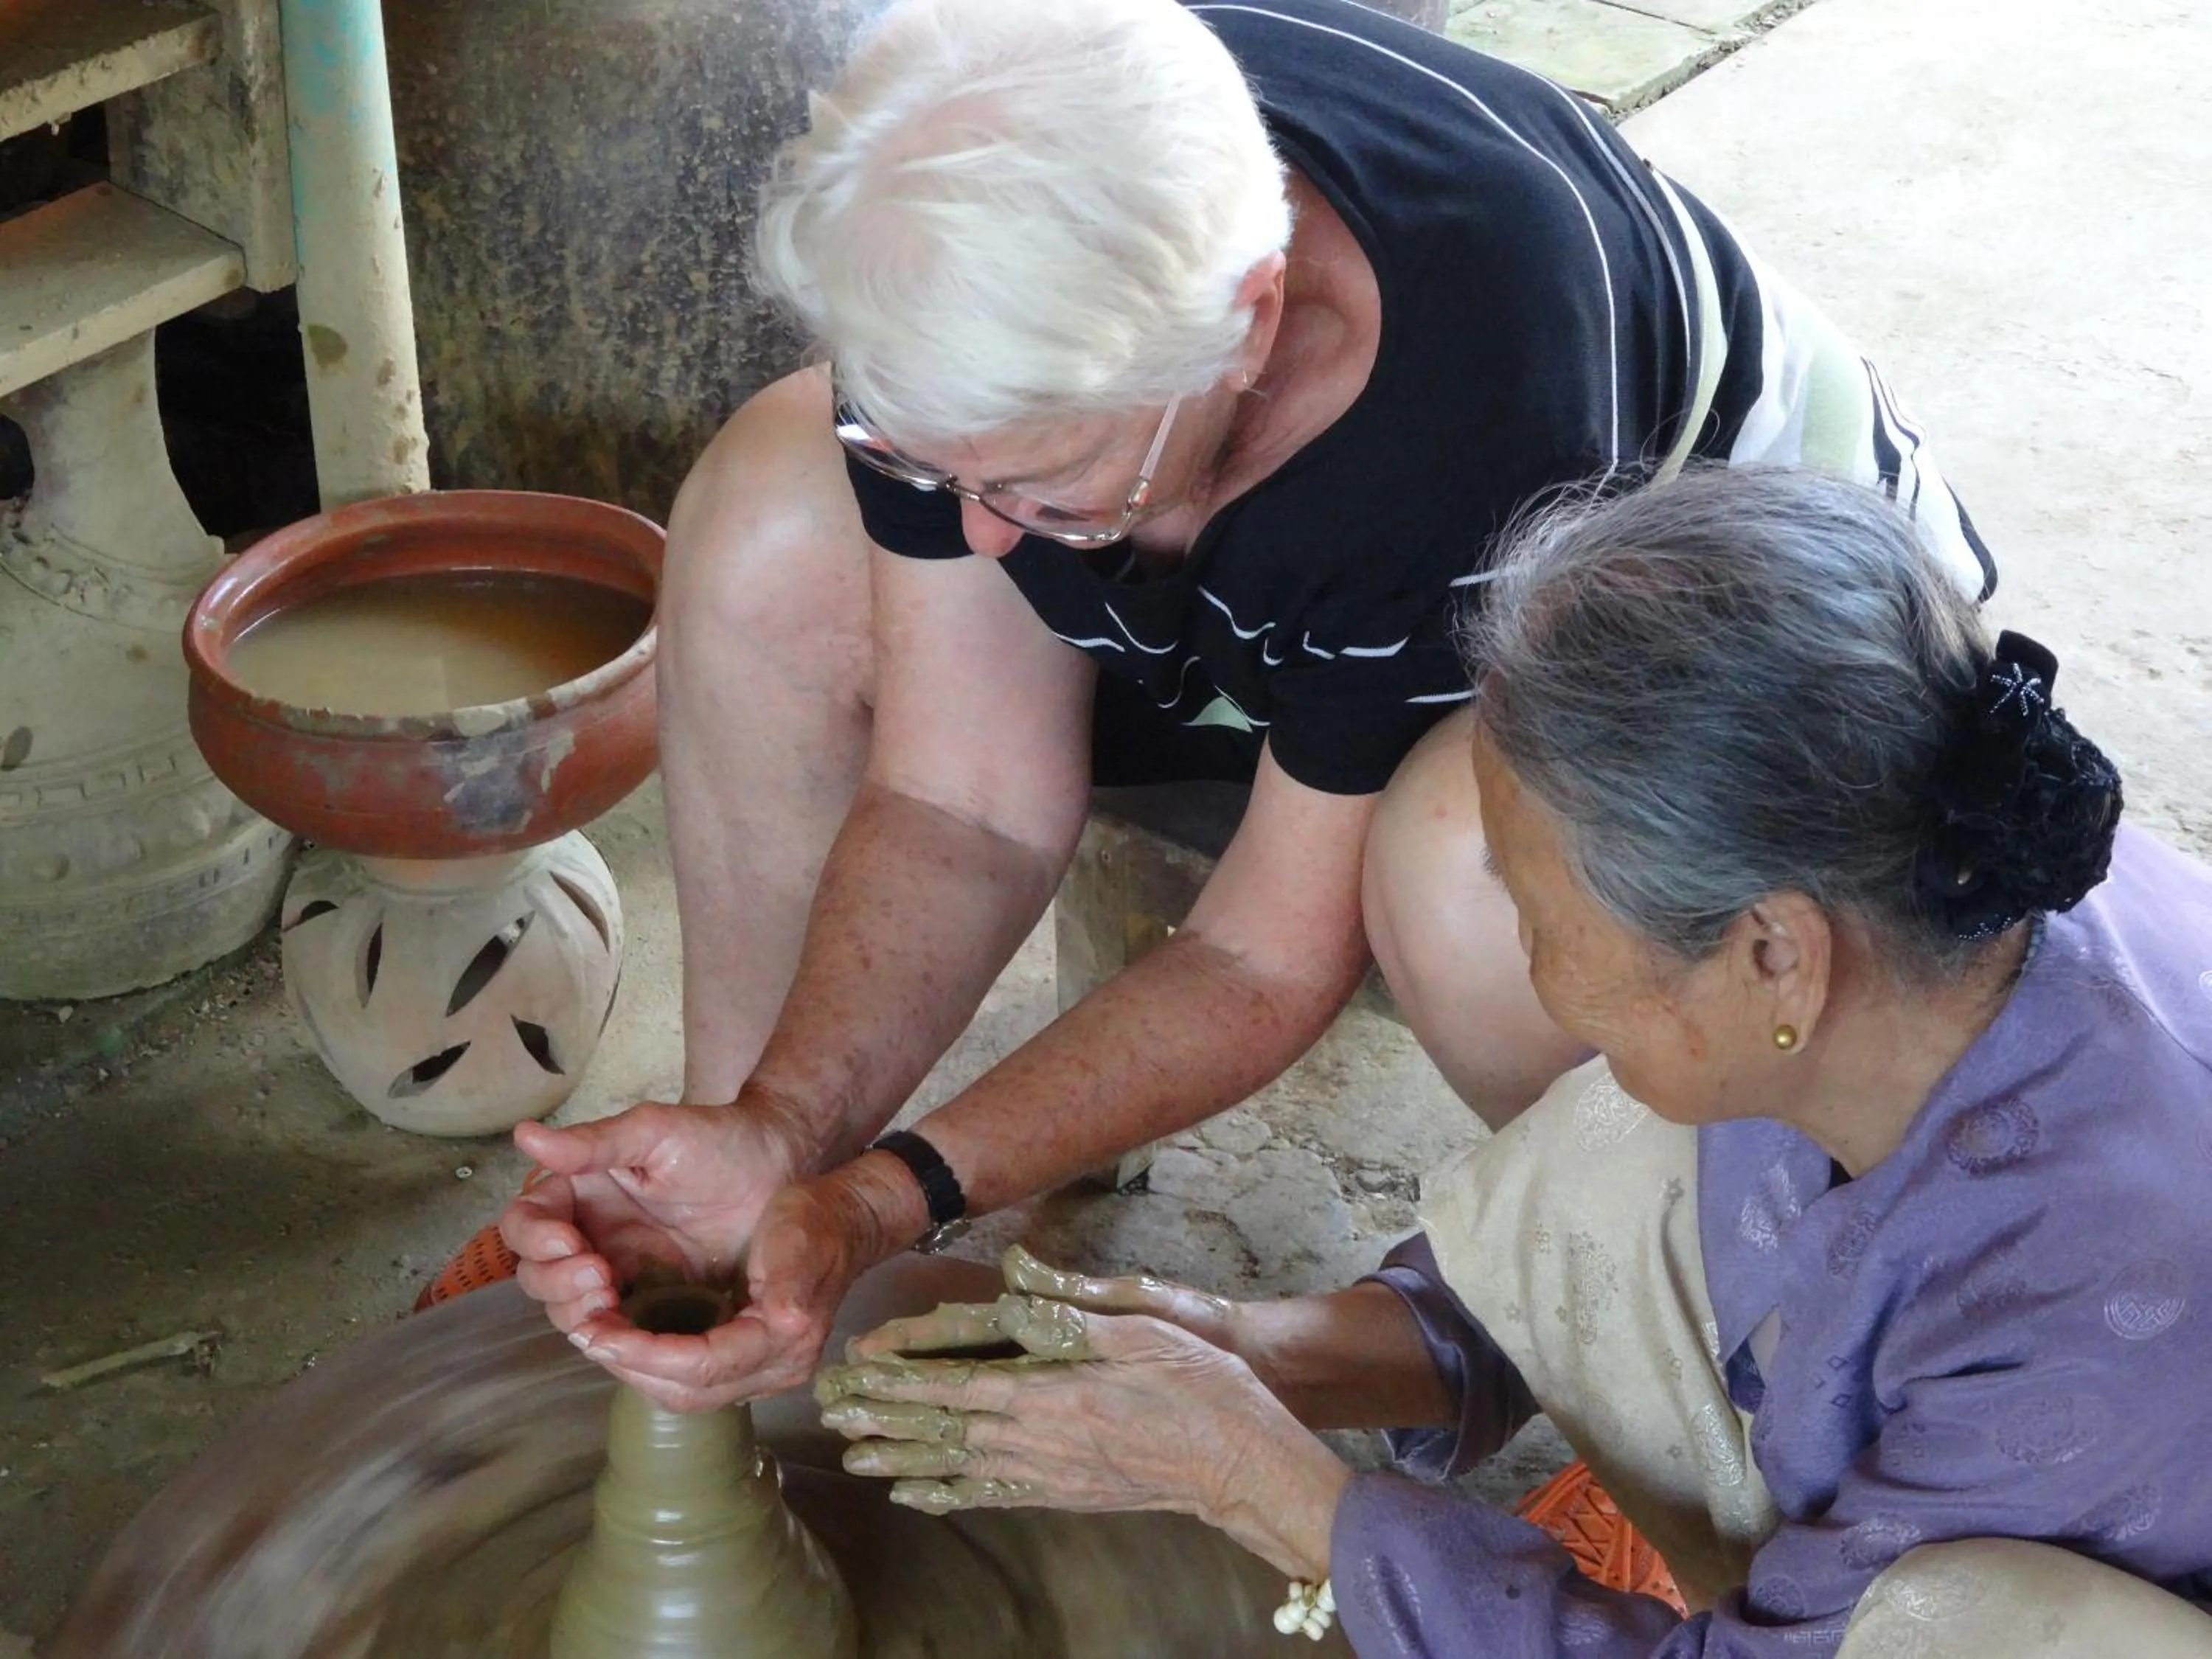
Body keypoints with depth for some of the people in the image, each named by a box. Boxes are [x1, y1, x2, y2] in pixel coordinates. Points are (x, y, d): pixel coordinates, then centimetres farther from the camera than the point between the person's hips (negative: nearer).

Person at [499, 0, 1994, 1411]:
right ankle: (732, 1219, -1)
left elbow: (1271, 958, -30)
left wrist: (889, 1198, -38)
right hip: (1273, 597, 5)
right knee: (771, 524, -15)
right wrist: (777, 1134, -34)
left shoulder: (1477, 418, -42)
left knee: (1473, 849, -42)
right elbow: (957, 805, -19)